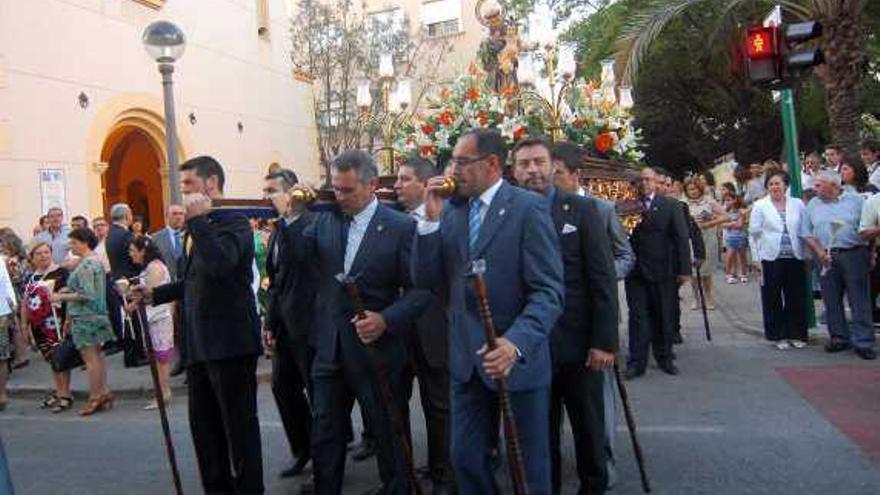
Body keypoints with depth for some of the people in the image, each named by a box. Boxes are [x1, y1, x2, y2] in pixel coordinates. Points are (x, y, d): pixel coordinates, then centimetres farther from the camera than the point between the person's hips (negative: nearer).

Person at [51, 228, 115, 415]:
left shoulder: (86, 264, -17)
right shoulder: (96, 261, 13)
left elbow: (86, 294, -21)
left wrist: (62, 297, -14)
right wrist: (68, 289, 11)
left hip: (86, 317, -10)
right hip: (97, 314, 10)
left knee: (90, 357, -4)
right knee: (97, 354, 14)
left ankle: (95, 398, 2)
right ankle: (104, 392, 19)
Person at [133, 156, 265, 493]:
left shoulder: (234, 222, -12)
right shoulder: (198, 227, 15)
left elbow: (219, 265, -30)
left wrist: (197, 220, -23)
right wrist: (155, 294, 13)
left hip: (230, 341, -9)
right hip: (199, 342, 9)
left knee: (240, 425, 2)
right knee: (203, 425, 16)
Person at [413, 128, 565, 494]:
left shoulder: (529, 207, -12)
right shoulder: (452, 211, 6)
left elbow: (549, 292, -17)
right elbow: (426, 281, 1)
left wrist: (516, 343, -32)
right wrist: (431, 220, -10)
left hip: (517, 359, -5)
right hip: (466, 360, 5)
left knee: (529, 465, 13)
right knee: (466, 460, 17)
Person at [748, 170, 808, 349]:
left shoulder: (797, 204, 6)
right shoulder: (760, 206, 1)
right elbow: (754, 234, 1)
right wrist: (756, 259, -3)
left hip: (795, 258, 2)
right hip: (771, 259, -2)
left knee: (796, 298, 6)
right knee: (773, 299, 4)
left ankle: (796, 334, 19)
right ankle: (777, 336, 16)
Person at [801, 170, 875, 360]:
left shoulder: (856, 201, 3)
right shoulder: (813, 205, 12)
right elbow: (806, 233, 8)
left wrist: (871, 253, -6)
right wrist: (819, 252, -6)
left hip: (854, 254, -3)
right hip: (827, 257, 3)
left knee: (859, 300, -3)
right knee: (832, 300, 7)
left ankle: (863, 342, 1)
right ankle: (840, 338, 19)